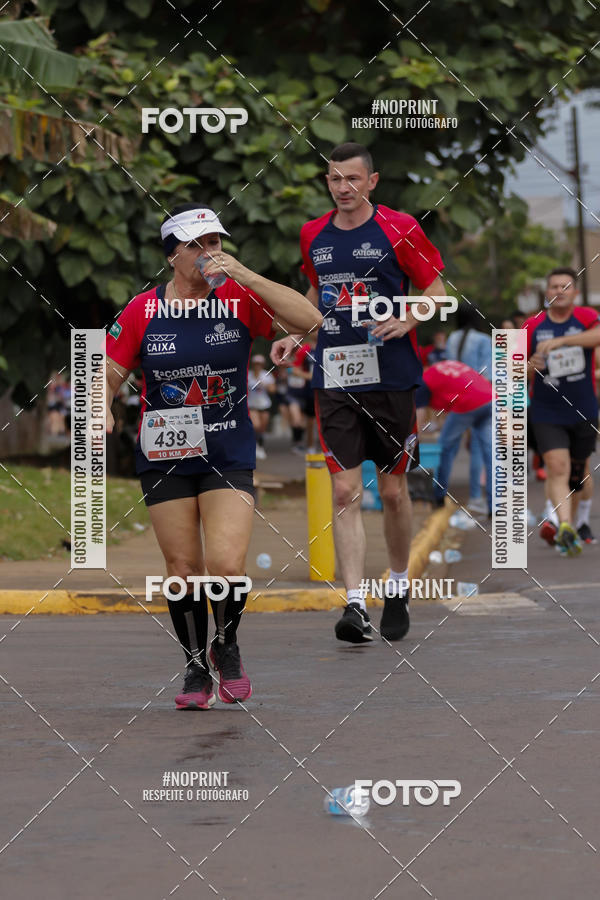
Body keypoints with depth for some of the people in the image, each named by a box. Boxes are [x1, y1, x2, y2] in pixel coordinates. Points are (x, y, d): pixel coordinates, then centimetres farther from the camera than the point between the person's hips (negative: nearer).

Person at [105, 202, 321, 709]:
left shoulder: (239, 301, -4)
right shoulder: (143, 311, -2)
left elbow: (309, 320, -16)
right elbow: (109, 377, 5)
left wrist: (244, 275, -21)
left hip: (230, 456, -1)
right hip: (164, 456, 1)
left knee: (226, 566, -14)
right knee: (183, 568, 4)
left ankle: (226, 647, 16)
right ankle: (195, 670, 23)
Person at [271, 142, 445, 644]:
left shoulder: (399, 229, -4)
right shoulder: (314, 236, 9)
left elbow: (436, 290, 1)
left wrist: (406, 321, -17)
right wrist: (295, 335, 11)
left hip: (390, 377, -2)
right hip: (334, 380, 3)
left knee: (394, 490, 7)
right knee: (345, 493, -7)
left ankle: (399, 588, 29)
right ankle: (355, 606, -11)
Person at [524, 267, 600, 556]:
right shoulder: (533, 326, 1)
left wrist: (561, 340, -38)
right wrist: (530, 367, -18)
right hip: (547, 414, -1)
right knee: (557, 467, -19)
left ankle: (573, 521, 31)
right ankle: (564, 526, -32)